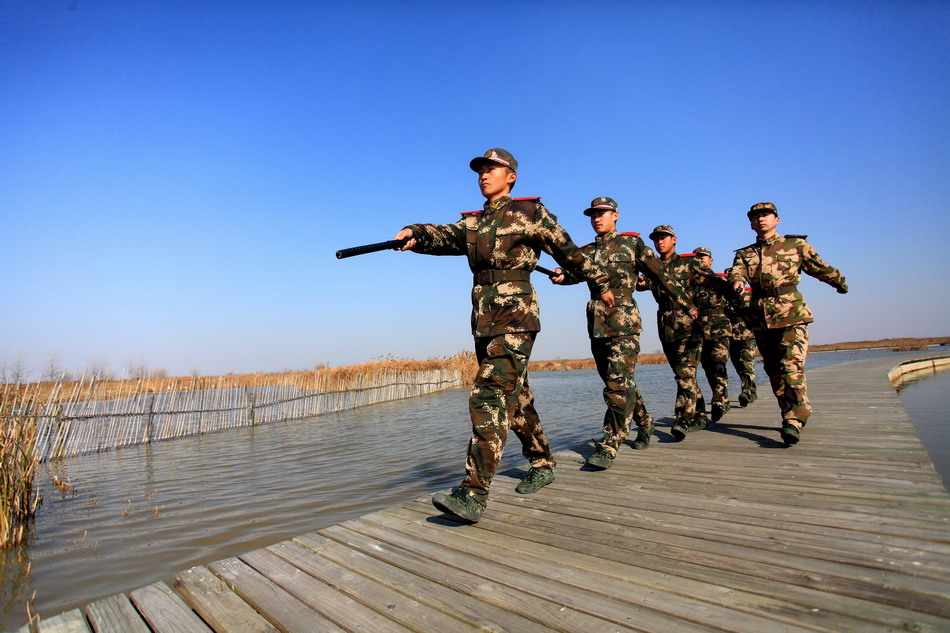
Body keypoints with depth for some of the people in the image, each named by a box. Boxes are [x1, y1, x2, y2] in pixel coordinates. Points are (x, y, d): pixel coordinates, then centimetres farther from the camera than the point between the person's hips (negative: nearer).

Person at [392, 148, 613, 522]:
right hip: (484, 318, 7)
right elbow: (445, 237, -2)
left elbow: (568, 251, 7)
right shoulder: (472, 222, 17)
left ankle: (474, 495, -17)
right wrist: (415, 234, -23)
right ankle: (543, 464, 33)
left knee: (490, 396, -17)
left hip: (515, 314, -7)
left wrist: (601, 284, 16)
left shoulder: (529, 212, 0)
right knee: (515, 397, 15)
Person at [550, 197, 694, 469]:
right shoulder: (586, 251, 16)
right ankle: (644, 423, 37)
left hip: (624, 322, -5)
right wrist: (561, 275, -21)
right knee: (621, 384, 16)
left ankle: (609, 446, -10)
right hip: (596, 324, 5)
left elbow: (660, 275, 5)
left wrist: (686, 302, 7)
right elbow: (575, 271, 2)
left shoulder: (632, 243, 4)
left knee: (619, 383, -13)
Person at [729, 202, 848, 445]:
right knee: (774, 370, 9)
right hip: (761, 317, 3)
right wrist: (737, 281, -26)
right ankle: (792, 416, 20)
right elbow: (736, 271, -5)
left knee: (792, 368, -16)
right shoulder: (744, 254, 14)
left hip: (792, 315, -3)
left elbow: (820, 267, 19)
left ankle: (793, 422, -19)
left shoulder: (796, 245, 10)